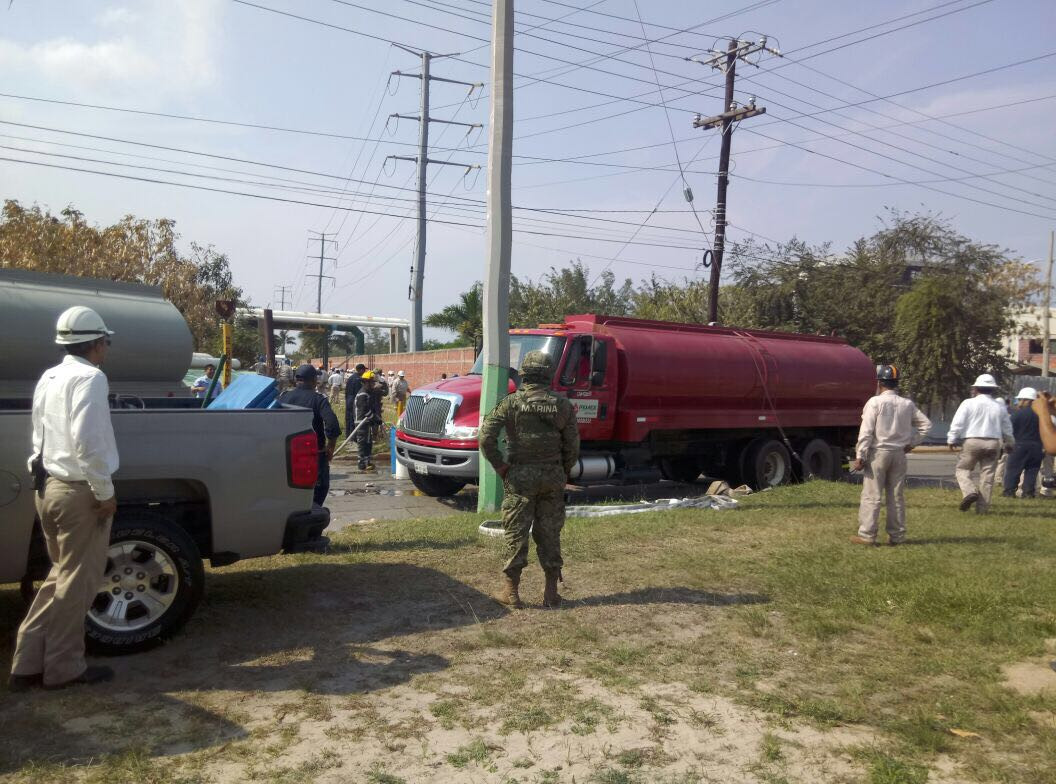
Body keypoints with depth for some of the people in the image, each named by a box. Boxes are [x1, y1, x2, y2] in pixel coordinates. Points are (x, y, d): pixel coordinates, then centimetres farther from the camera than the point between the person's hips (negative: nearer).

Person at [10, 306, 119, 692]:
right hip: (79, 491, -9)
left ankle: (27, 664, 21)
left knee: (62, 575, 19)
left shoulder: (49, 378, 13)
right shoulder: (89, 377, -16)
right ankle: (63, 668, 14)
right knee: (77, 582, 4)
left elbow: (42, 437, 18)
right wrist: (105, 492, -18)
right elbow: (87, 442, -25)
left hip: (48, 487, 9)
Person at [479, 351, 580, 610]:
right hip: (553, 477, 2)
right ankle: (551, 592, 16)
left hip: (520, 475, -2)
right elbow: (572, 446, 0)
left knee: (516, 533, 6)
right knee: (549, 534, 10)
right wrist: (562, 473, 12)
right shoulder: (562, 405, -1)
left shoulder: (511, 402, -6)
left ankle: (511, 590, 11)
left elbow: (486, 437, -12)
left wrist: (500, 467, -2)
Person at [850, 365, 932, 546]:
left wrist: (860, 457, -11)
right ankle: (897, 536, 15)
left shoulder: (875, 402, -10)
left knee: (871, 496, -2)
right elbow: (926, 424, 10)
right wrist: (912, 443, 13)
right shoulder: (907, 404, 6)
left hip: (878, 453, -5)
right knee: (897, 496, 10)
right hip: (899, 454, 5)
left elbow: (866, 432, -14)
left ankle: (867, 535, -3)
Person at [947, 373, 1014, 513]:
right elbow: (1007, 428, 18)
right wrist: (1009, 444, 32)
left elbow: (958, 423, -8)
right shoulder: (1000, 407, 10)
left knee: (962, 469, 10)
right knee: (987, 475, 7)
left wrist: (952, 440, 0)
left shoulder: (968, 403, -3)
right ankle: (982, 507, 8)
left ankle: (969, 491, -15)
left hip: (972, 441, -3)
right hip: (994, 443, 3)